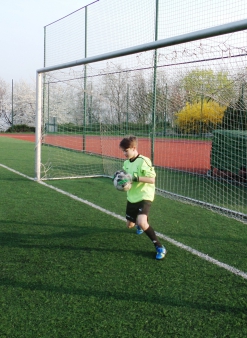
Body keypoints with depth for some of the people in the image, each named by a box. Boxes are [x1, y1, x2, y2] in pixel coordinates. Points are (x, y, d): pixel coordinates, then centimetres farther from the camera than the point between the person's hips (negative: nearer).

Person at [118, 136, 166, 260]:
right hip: (131, 198, 8)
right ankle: (139, 224, 57)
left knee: (142, 223, -29)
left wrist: (135, 178, -32)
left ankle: (159, 247, -11)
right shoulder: (126, 163, 5)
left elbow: (152, 179, -24)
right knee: (129, 225, 19)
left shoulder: (143, 161, -19)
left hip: (144, 197, -8)